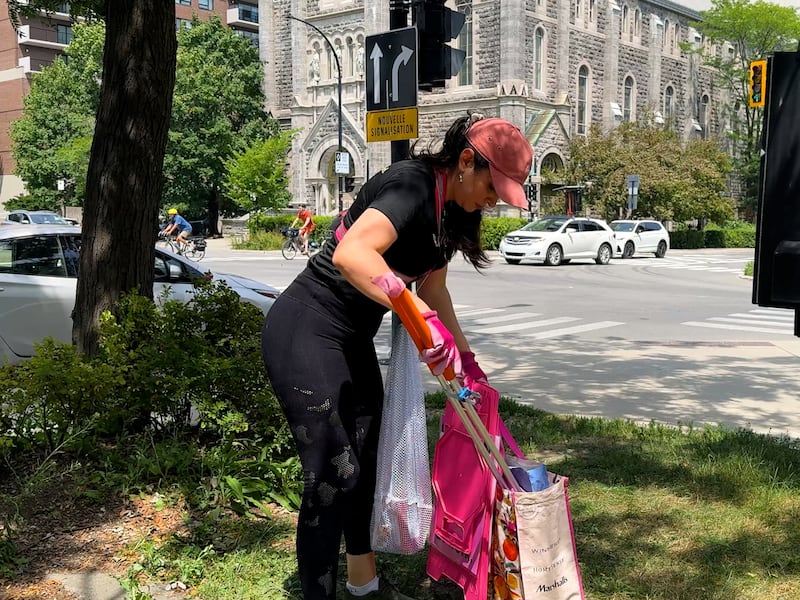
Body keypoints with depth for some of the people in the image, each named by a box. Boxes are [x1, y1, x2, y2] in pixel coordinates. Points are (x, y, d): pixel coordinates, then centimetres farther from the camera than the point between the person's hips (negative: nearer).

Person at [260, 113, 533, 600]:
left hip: (353, 338, 10)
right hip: (305, 331, -10)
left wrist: (465, 357, 22)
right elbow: (352, 255, -39)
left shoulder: (450, 208, 7)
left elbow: (433, 287, 20)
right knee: (334, 474, -9)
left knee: (367, 462, 17)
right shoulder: (412, 185, -22)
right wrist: (426, 320, -43)